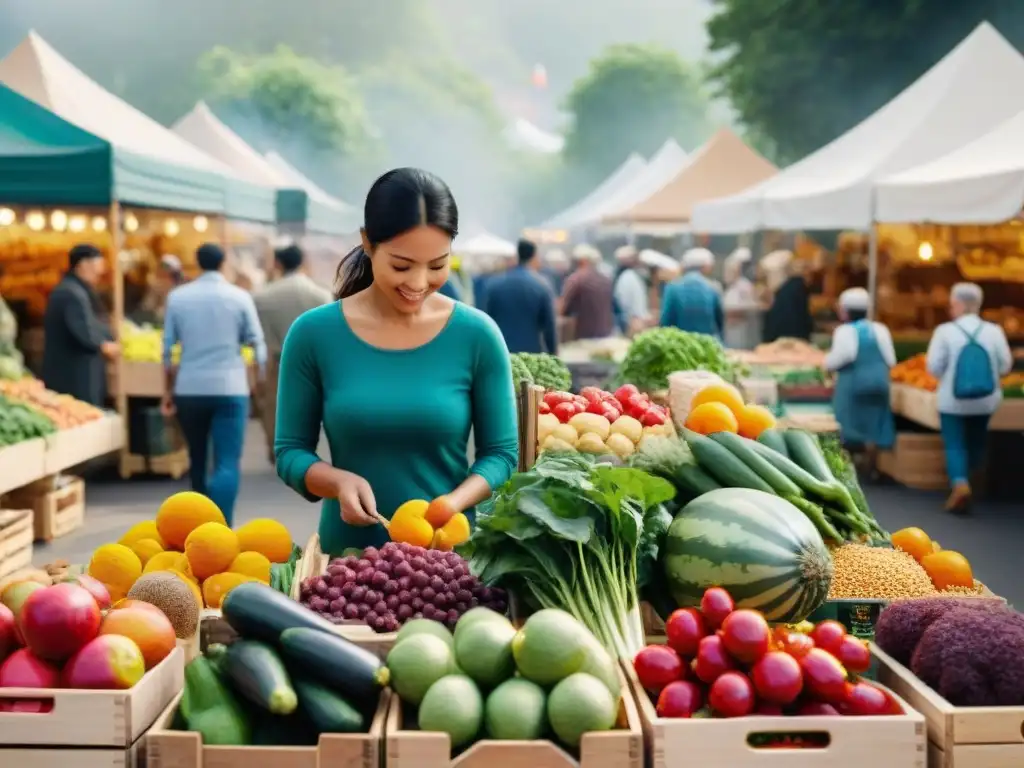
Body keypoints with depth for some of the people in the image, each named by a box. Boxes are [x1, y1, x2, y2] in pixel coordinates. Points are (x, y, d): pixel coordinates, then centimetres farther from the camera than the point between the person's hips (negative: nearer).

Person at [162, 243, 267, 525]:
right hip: (230, 389, -2)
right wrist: (262, 383, 13)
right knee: (227, 463, -6)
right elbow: (257, 344, 0)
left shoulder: (177, 296, 4)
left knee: (197, 459, 18)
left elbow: (167, 347, 5)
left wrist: (168, 389, 13)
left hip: (189, 389, 3)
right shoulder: (240, 297, 0)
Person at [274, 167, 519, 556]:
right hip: (349, 550, 0)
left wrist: (452, 503, -15)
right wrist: (339, 481, -15)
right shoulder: (314, 334, -3)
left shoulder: (477, 335, -3)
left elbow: (501, 452, 2)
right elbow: (290, 451, 3)